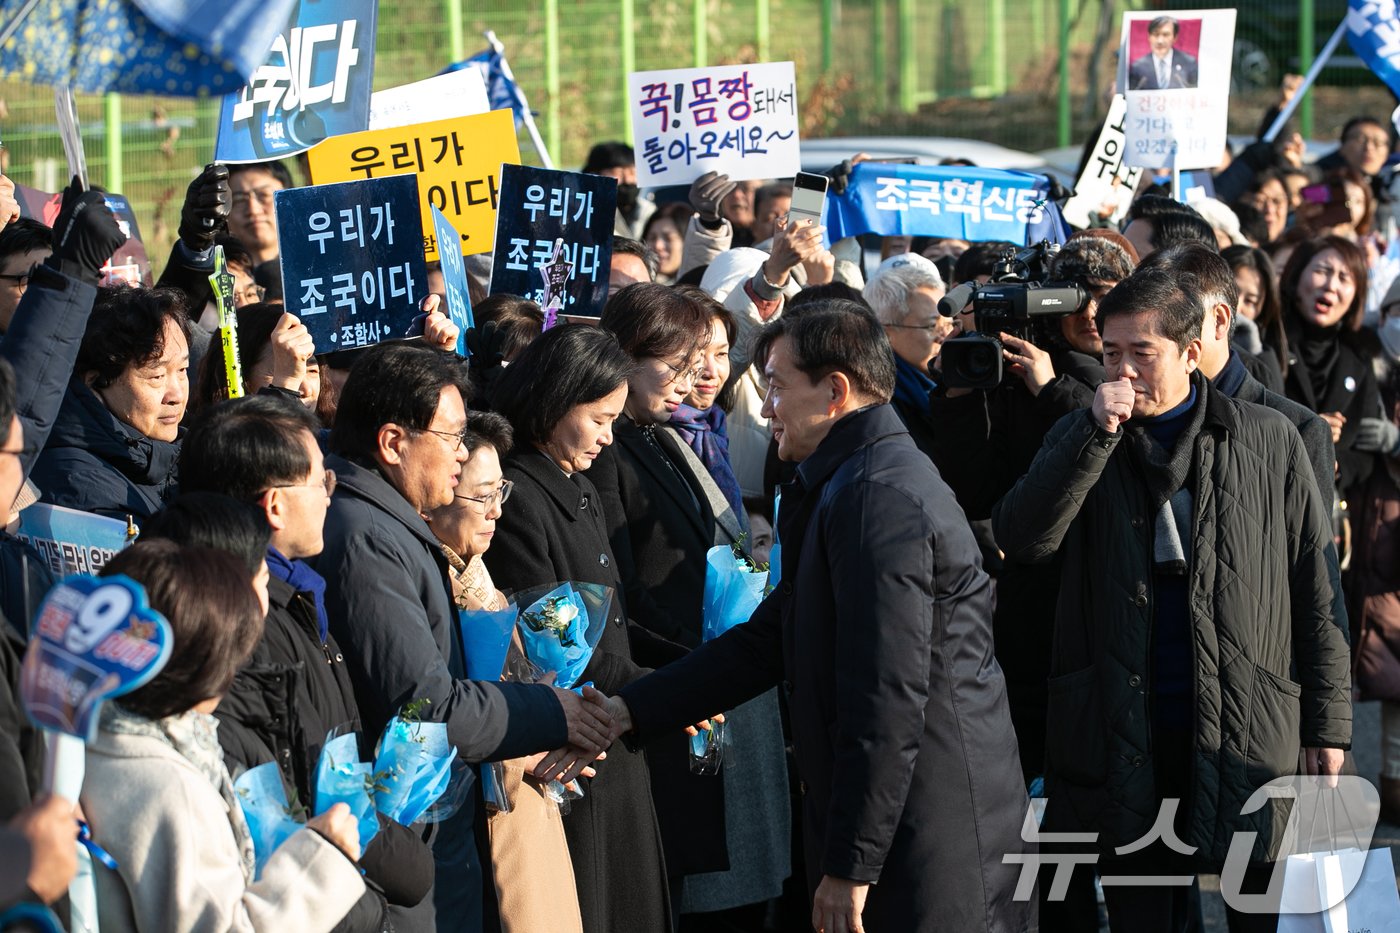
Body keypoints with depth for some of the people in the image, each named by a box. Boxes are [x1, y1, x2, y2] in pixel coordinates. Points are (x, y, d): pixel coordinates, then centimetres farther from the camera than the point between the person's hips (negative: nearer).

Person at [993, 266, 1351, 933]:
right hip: (1125, 734, 1)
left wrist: (1327, 724, 2)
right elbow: (1021, 540, -9)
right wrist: (1097, 429, -16)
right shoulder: (1081, 443, 9)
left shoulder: (1268, 441, 5)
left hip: (1247, 731, -1)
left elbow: (1316, 592, 6)